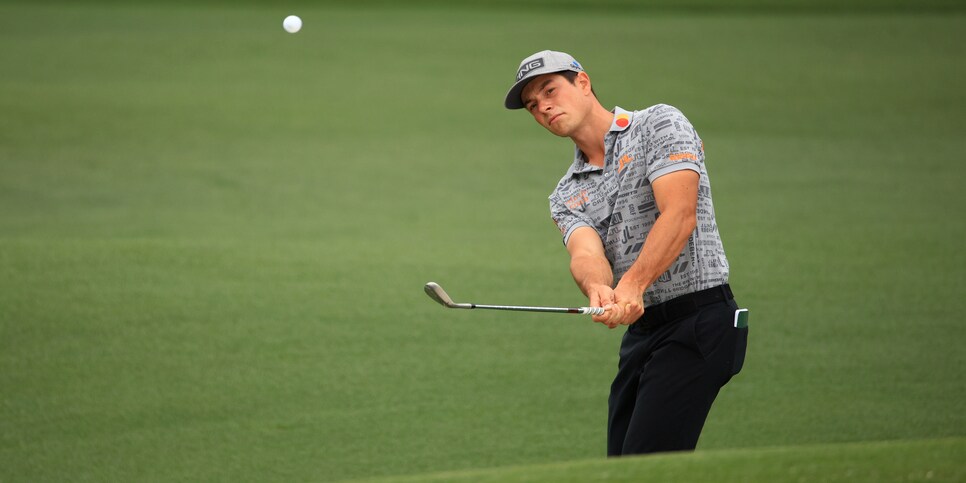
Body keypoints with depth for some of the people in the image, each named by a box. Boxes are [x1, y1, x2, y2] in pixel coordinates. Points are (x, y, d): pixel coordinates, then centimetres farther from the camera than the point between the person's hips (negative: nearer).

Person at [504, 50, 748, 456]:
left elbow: (679, 214, -16)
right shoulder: (567, 195, 16)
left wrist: (631, 286, -29)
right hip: (641, 329, 8)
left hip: (698, 319, -8)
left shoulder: (660, 125, -1)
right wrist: (599, 289, -30)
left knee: (646, 469, -17)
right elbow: (585, 252, -5)